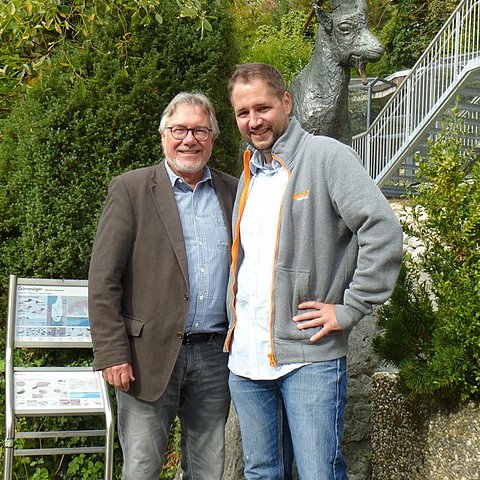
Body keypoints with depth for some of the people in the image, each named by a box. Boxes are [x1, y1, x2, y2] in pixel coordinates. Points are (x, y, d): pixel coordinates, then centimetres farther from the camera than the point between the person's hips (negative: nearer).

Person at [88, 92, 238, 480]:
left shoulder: (232, 192, 10)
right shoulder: (131, 189, -1)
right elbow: (103, 280, -5)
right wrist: (112, 355, -11)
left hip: (215, 356, 3)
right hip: (150, 356, -3)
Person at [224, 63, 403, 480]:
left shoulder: (325, 156, -8)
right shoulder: (249, 173, 14)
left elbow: (383, 231, -17)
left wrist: (349, 310, -15)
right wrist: (234, 324, 15)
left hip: (309, 355, -6)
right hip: (245, 355, 7)